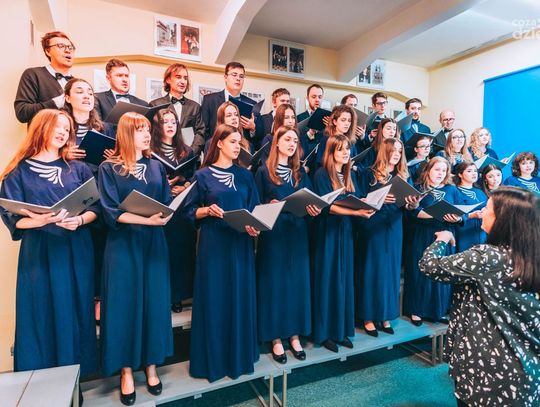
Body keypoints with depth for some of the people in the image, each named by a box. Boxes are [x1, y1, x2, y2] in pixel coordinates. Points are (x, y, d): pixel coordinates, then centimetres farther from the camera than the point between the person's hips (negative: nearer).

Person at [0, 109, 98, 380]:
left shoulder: (78, 169, 8)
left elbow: (96, 208, 4)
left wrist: (80, 220, -16)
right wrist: (40, 221, -22)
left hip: (76, 251, 2)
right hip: (39, 253, -1)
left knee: (74, 313, 7)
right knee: (42, 315, 5)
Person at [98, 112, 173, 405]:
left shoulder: (156, 166, 10)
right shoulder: (109, 168, -1)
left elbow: (167, 203, 7)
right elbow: (111, 211, -10)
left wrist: (164, 215, -15)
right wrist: (146, 220, -21)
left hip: (153, 243, 3)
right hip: (123, 244, -3)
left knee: (154, 301, 7)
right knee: (124, 303, 3)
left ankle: (151, 365, 24)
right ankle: (126, 370, 20)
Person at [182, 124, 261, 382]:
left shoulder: (245, 175, 9)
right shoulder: (203, 175, 0)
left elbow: (255, 210, 9)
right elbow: (189, 211, 0)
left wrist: (255, 227, -9)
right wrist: (207, 210, -18)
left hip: (241, 243, 3)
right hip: (213, 244, -3)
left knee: (240, 297, 9)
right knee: (214, 299, 3)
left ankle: (240, 356, 27)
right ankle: (213, 360, 21)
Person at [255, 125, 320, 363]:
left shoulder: (300, 172, 13)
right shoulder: (264, 171, -1)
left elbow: (310, 200, 10)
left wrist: (314, 209, -11)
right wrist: (270, 205, -22)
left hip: (298, 233, 5)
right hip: (273, 234, -4)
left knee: (298, 281, 9)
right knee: (275, 283, 3)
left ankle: (295, 335, 24)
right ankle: (276, 338, 17)